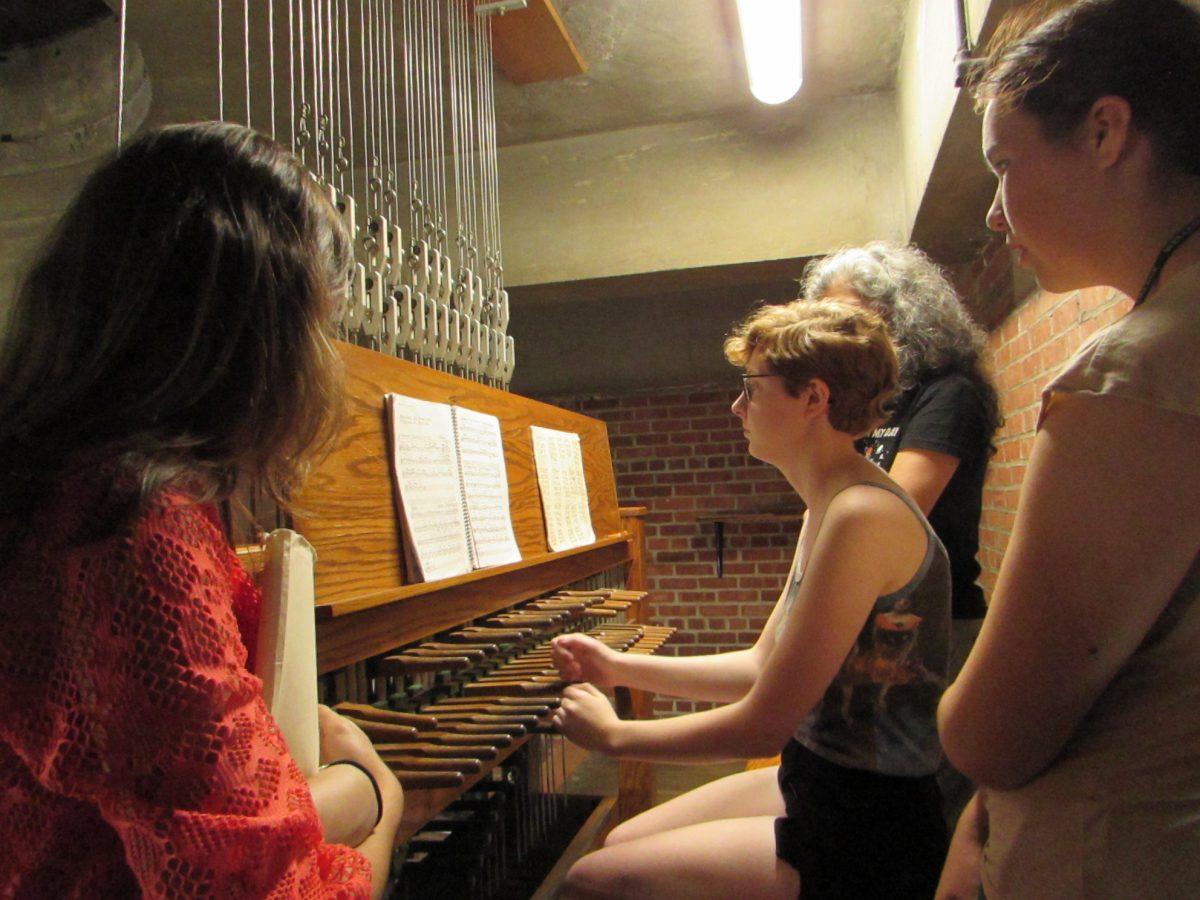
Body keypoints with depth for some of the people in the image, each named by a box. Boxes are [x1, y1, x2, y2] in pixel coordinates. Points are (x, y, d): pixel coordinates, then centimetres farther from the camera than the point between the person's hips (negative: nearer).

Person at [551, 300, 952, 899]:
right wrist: (619, 667, 9)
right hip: (813, 783, 9)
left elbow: (764, 725, -24)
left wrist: (613, 734, -11)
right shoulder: (829, 508, 7)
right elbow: (763, 667, 11)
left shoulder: (862, 515, -25)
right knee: (619, 844, 14)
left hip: (866, 832, -9)